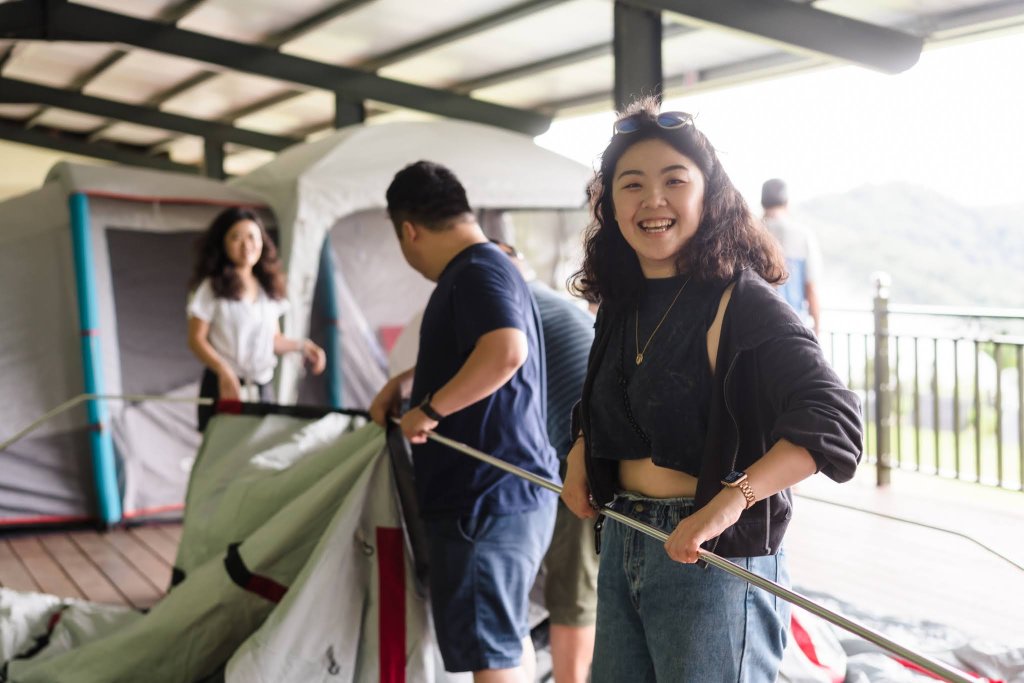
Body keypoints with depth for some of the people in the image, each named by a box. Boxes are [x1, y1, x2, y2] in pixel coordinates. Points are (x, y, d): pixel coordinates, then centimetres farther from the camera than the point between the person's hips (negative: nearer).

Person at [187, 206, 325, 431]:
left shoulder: (269, 289, 13)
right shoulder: (212, 288, -3)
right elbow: (196, 339, -6)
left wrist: (300, 347, 1)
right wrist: (223, 370, -21)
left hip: (261, 388, 5)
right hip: (225, 387, -5)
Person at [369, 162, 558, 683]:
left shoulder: (477, 272, -16)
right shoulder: (487, 268, 15)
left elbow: (506, 351, -35)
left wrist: (429, 408, -25)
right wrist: (403, 381, 23)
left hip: (487, 501, -10)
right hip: (513, 491, 10)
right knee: (510, 637, 22)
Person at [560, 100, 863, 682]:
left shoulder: (741, 301, -16)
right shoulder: (621, 303, 7)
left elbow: (832, 420, -28)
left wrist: (729, 500, -39)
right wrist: (581, 450, 6)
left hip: (714, 559, -7)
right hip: (621, 546, 7)